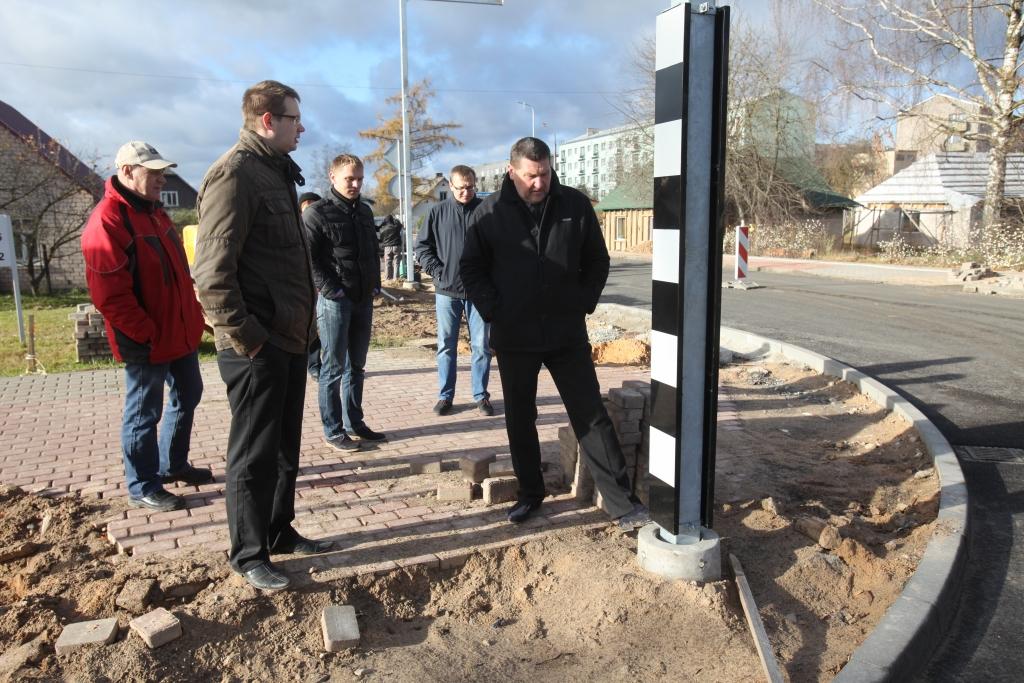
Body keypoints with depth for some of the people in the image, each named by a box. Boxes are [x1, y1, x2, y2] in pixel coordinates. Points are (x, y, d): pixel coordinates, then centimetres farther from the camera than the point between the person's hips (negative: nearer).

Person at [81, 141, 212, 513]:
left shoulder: (154, 212, 12)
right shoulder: (107, 221, -18)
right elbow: (109, 296, -23)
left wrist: (192, 312, 12)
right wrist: (147, 335, -19)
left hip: (181, 331, 10)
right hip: (147, 342, -9)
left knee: (188, 395, 20)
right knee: (144, 412, 3)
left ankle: (173, 464, 37)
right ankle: (142, 487, 18)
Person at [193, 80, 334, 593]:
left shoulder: (277, 171, 16)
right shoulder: (234, 174, -15)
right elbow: (213, 271, -22)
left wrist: (301, 326, 16)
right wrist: (245, 337, -20)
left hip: (289, 338, 9)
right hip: (257, 345, -9)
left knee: (285, 446, 18)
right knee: (253, 453, 3)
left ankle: (280, 533, 34)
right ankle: (248, 554, 19)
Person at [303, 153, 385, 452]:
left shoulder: (365, 211, 14)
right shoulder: (318, 213, -7)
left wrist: (376, 284, 11)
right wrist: (330, 290, -16)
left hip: (364, 300, 7)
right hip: (334, 301, -7)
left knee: (356, 366, 13)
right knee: (333, 368, 0)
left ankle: (354, 422, 24)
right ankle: (333, 430, 9)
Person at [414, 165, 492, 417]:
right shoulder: (438, 212, 3)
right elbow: (422, 246, 7)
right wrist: (437, 271, -4)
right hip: (447, 291, 1)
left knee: (481, 346, 5)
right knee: (446, 346, 8)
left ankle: (481, 395, 17)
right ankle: (445, 395, 18)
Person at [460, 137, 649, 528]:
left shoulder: (575, 206, 0)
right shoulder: (489, 213, -2)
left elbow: (597, 261, 9)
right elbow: (471, 269, 4)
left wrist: (583, 305, -2)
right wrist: (494, 312, -7)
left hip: (568, 335, 0)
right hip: (513, 339, 1)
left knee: (592, 418, 1)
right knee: (520, 420, 12)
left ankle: (621, 501, 8)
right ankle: (530, 492, 29)